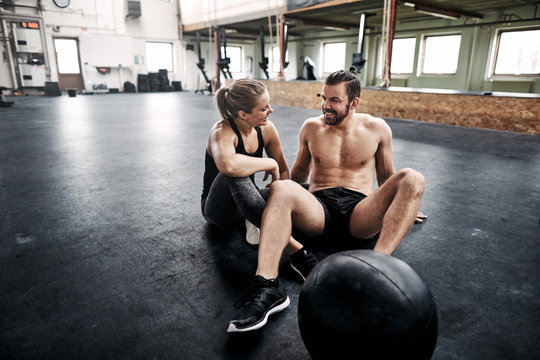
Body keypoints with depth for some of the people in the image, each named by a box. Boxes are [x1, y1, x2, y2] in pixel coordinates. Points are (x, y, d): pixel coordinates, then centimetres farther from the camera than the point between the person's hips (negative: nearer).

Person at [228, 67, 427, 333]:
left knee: (412, 179, -26)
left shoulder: (377, 128, 10)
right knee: (281, 188, -33)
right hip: (318, 210, 0)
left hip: (360, 213, 1)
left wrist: (401, 209, 29)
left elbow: (386, 178, 23)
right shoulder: (311, 127, 12)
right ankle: (267, 290, -44)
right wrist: (290, 200, 27)